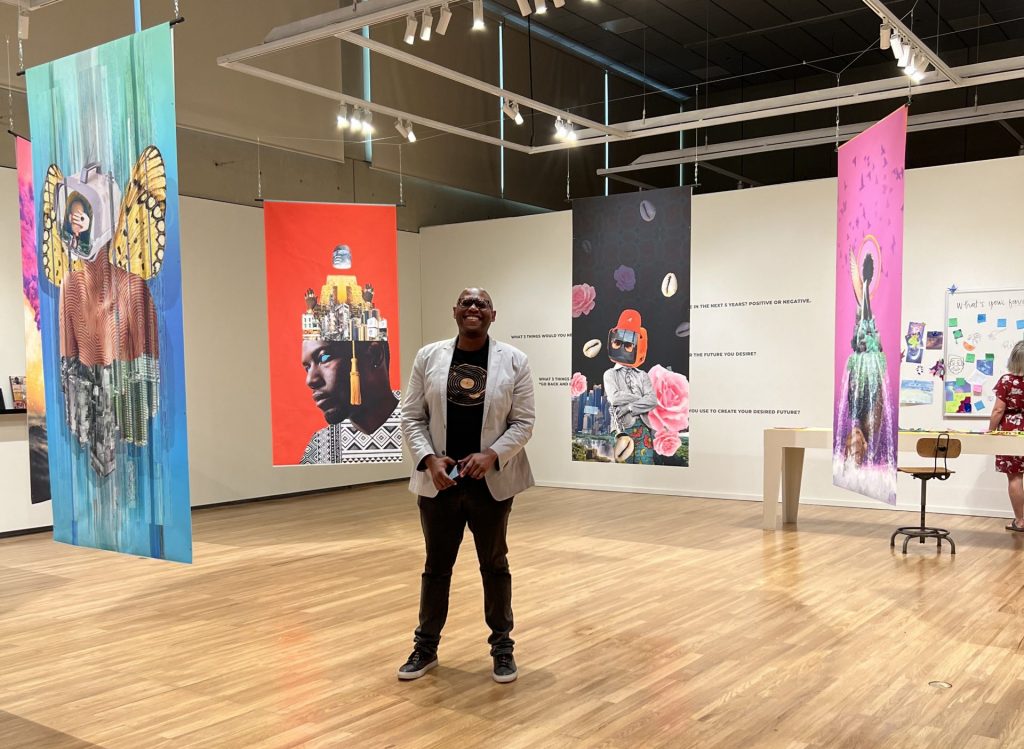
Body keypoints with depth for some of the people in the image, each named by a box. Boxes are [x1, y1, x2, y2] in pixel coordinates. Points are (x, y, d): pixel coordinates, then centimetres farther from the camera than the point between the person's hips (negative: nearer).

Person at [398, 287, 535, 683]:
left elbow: (523, 422, -4)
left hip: (492, 483, -1)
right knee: (436, 565, 12)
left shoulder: (513, 361, -3)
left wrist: (490, 455, -18)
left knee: (494, 564, 11)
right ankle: (426, 646, 26)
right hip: (438, 482, 1)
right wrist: (430, 460, -13)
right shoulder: (429, 357, 1)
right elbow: (411, 417, 1)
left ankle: (502, 645, 24)